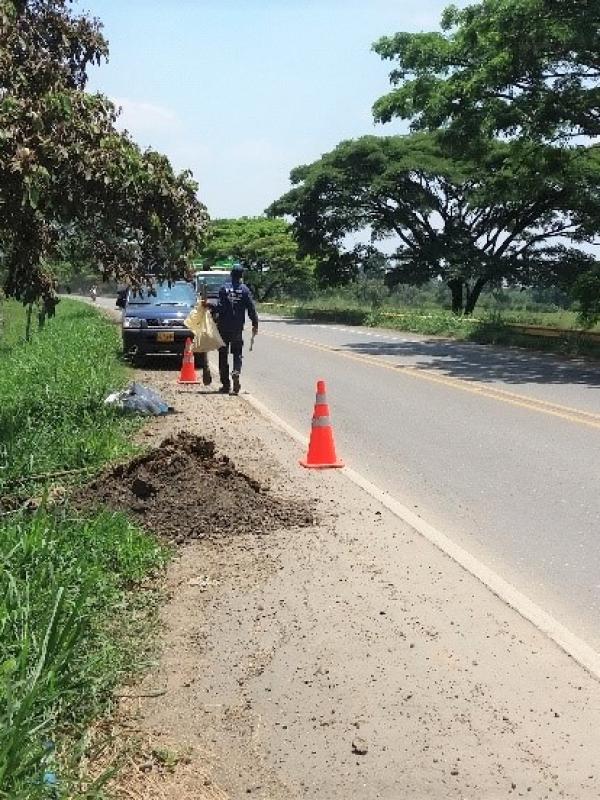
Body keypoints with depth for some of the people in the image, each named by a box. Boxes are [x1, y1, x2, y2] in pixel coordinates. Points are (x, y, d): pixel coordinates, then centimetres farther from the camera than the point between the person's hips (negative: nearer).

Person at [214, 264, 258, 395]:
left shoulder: (224, 288, -2)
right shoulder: (245, 289, 0)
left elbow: (219, 306, -10)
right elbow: (251, 308, -1)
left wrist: (216, 320, -4)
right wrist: (255, 324, 5)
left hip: (223, 327, 0)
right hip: (238, 328, 0)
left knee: (223, 355, 8)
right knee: (237, 353, 10)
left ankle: (225, 385, 9)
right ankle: (236, 372, -19)